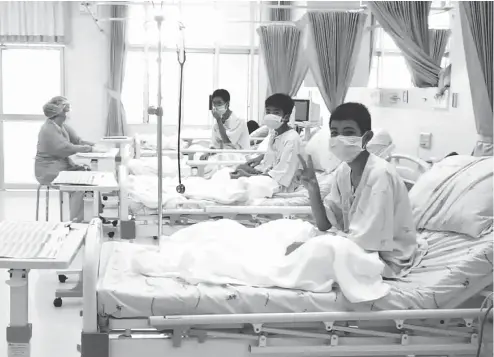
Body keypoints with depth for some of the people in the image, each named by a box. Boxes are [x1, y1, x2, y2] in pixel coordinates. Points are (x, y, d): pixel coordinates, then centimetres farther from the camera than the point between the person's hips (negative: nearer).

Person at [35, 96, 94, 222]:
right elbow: (66, 149, -26)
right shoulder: (48, 130, -19)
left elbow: (77, 140, 7)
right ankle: (75, 221, -14)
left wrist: (94, 144, -8)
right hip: (49, 171, -9)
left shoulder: (62, 126, 9)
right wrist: (88, 148, -21)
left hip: (63, 166, 9)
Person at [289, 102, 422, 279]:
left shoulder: (380, 174, -24)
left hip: (389, 259, -8)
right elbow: (324, 225, 1)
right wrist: (312, 188, -14)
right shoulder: (342, 171, 0)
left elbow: (363, 240, -27)